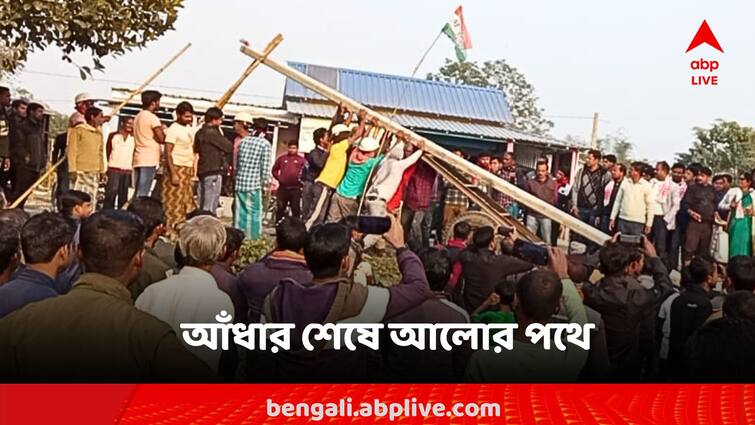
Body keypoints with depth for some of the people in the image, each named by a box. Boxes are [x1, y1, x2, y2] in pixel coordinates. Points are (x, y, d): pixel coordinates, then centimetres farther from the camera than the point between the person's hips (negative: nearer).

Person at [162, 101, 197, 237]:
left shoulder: (190, 129, 13)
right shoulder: (173, 129, -10)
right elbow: (167, 152, -14)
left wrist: (193, 168, 8)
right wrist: (173, 174, -20)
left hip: (188, 170, 8)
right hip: (176, 168, -8)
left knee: (187, 202, 8)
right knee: (174, 202, -6)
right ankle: (171, 230, -2)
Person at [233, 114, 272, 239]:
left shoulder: (242, 141, 6)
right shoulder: (265, 144, -6)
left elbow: (236, 164, 8)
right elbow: (265, 168, -9)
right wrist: (266, 181, 3)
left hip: (240, 183, 4)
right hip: (254, 184, -4)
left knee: (240, 213, 9)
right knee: (254, 213, 2)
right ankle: (253, 239, 1)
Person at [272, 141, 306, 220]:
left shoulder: (302, 160, 4)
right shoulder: (282, 158, 10)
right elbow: (274, 170, 15)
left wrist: (301, 179, -9)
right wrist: (279, 178, 2)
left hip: (295, 189, -2)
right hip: (283, 188, 2)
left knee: (295, 209, 3)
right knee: (280, 208, 8)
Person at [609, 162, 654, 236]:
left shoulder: (647, 186, -3)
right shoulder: (624, 183, 5)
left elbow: (650, 206, -2)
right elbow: (618, 201, 9)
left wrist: (649, 224, -5)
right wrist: (612, 218, 7)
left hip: (638, 222, -3)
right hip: (622, 220, 3)